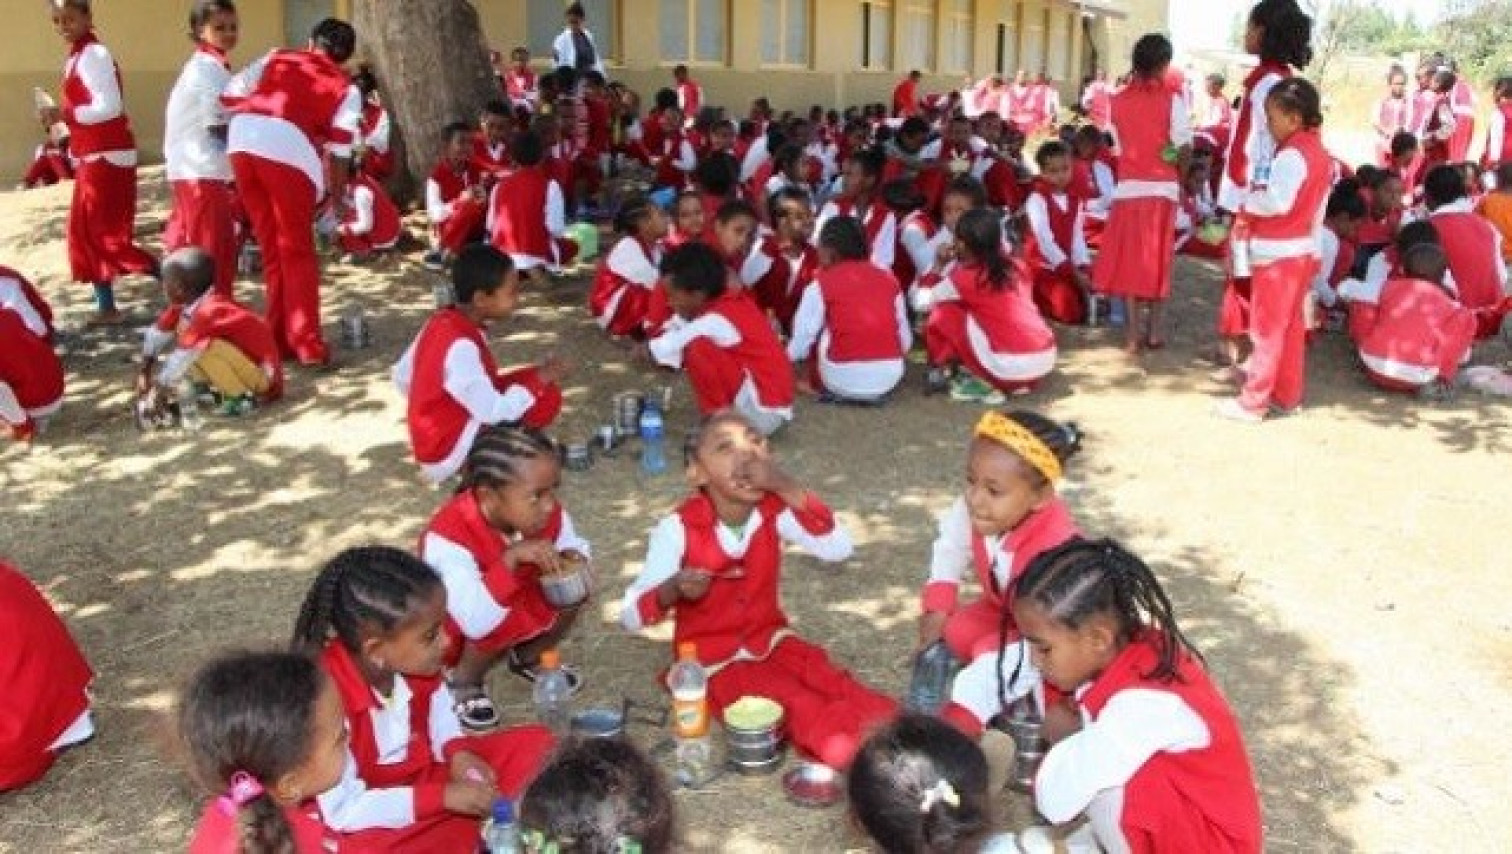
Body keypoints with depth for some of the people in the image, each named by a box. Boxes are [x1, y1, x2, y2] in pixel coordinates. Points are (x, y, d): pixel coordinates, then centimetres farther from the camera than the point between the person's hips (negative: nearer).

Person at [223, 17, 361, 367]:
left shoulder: (277, 57, 26)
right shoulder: (345, 88, 16)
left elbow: (232, 92, 16)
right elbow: (339, 148, 9)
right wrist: (337, 196, 19)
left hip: (243, 142, 4)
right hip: (290, 151, -4)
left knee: (271, 248, 14)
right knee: (298, 252, 7)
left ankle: (279, 338, 21)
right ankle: (307, 344, 3)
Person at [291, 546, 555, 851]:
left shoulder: (413, 659, -15)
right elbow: (344, 811, -27)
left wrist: (457, 751, -11)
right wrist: (444, 796, -29)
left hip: (425, 773, 6)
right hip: (376, 813, -5)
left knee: (535, 742, -2)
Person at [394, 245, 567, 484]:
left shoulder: (441, 322, -1)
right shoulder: (462, 346, -28)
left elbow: (401, 378, 9)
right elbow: (495, 413, -29)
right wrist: (540, 379, -17)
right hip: (450, 454, -9)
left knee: (531, 386, 11)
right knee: (546, 399, -17)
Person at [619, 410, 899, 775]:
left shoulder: (774, 510, -9)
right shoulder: (678, 529, -19)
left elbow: (838, 549, -23)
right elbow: (631, 616, -19)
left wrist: (787, 488, -31)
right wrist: (672, 590, -40)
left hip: (771, 639, 4)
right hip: (715, 661, -4)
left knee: (839, 688, -20)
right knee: (805, 710, -22)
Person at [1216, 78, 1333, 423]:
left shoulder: (1290, 154, -19)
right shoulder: (1319, 152, 11)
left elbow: (1278, 201, -30)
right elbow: (1316, 207, 16)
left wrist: (1249, 203, -13)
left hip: (1277, 253, -10)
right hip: (1304, 250, 10)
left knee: (1266, 329, -3)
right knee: (1291, 326, 16)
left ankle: (1253, 401, 3)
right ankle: (1288, 395, 24)